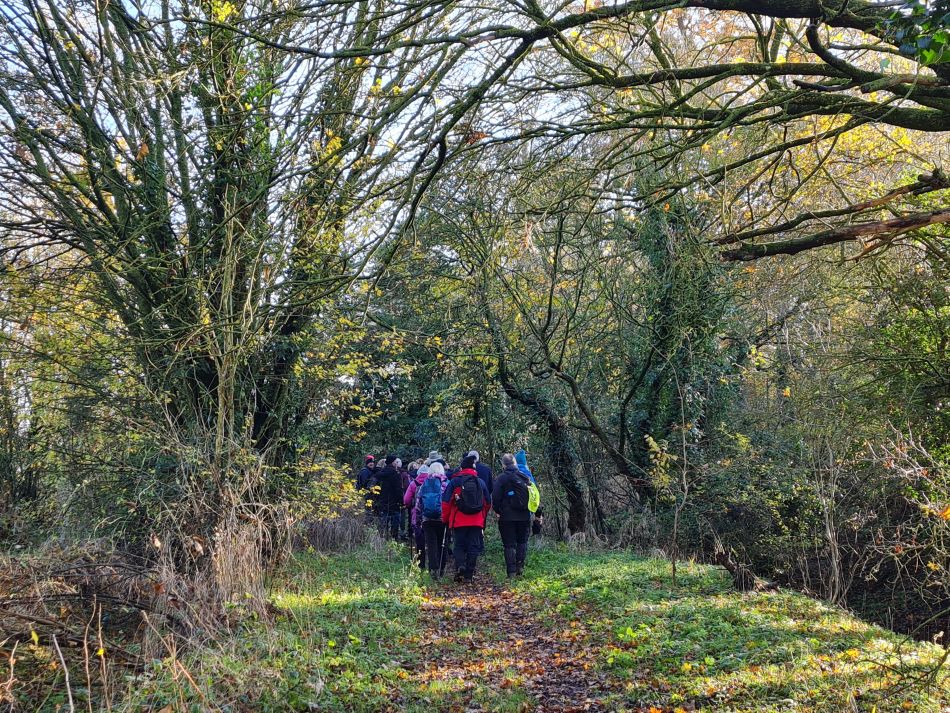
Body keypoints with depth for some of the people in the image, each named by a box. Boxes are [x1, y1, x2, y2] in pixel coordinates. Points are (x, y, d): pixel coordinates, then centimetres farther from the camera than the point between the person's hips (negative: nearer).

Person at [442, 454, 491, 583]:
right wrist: (483, 517, 29)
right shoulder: (480, 482, 6)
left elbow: (446, 501, -4)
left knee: (459, 546, 8)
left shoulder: (455, 481, -3)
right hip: (477, 522, 2)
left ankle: (460, 566, -16)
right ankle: (469, 575, 5)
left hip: (459, 521, -2)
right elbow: (488, 502, 14)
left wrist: (445, 518, 8)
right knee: (473, 548, 6)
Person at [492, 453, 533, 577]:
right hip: (524, 516, 3)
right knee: (522, 541, 18)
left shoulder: (501, 478, -9)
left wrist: (498, 511, 6)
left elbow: (495, 497, -10)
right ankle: (520, 565, 5)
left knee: (509, 544, 3)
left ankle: (512, 571, -1)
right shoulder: (525, 477, 3)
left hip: (507, 517, -3)